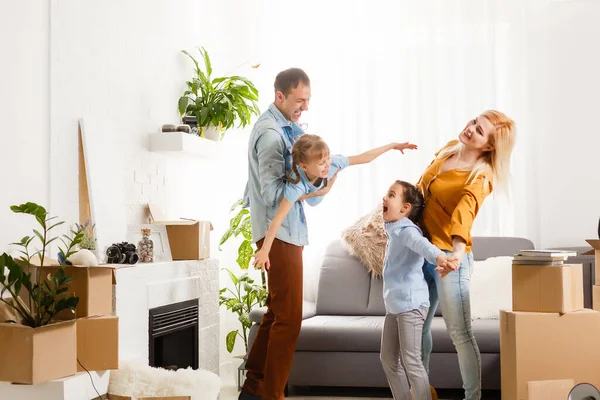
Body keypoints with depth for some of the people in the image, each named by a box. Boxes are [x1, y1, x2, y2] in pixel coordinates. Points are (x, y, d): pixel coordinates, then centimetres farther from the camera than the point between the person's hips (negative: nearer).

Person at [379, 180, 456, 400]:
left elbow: (422, 244, -39)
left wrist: (438, 256, -58)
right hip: (394, 305, 10)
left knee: (410, 360, -7)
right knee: (388, 357, 14)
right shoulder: (394, 230, 16)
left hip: (410, 304, -10)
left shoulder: (407, 230, -16)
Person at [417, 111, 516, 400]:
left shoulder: (481, 176, -17)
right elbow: (423, 184, 25)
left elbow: (467, 207, -38)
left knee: (459, 332, -4)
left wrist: (458, 249, -52)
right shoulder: (449, 150, 5)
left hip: (449, 256, -7)